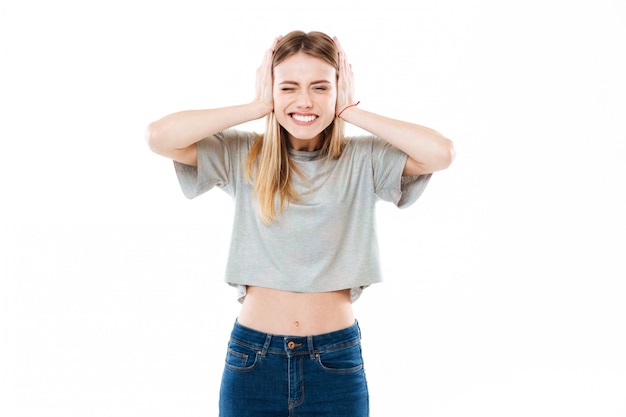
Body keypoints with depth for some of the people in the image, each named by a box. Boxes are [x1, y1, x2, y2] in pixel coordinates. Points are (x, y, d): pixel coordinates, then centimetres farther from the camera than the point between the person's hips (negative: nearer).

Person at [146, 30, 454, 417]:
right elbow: (159, 136, -14)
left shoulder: (363, 160, -2)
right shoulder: (241, 156, -1)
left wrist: (350, 111, -11)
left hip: (336, 362, 0)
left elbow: (442, 152, -17)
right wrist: (258, 107, -10)